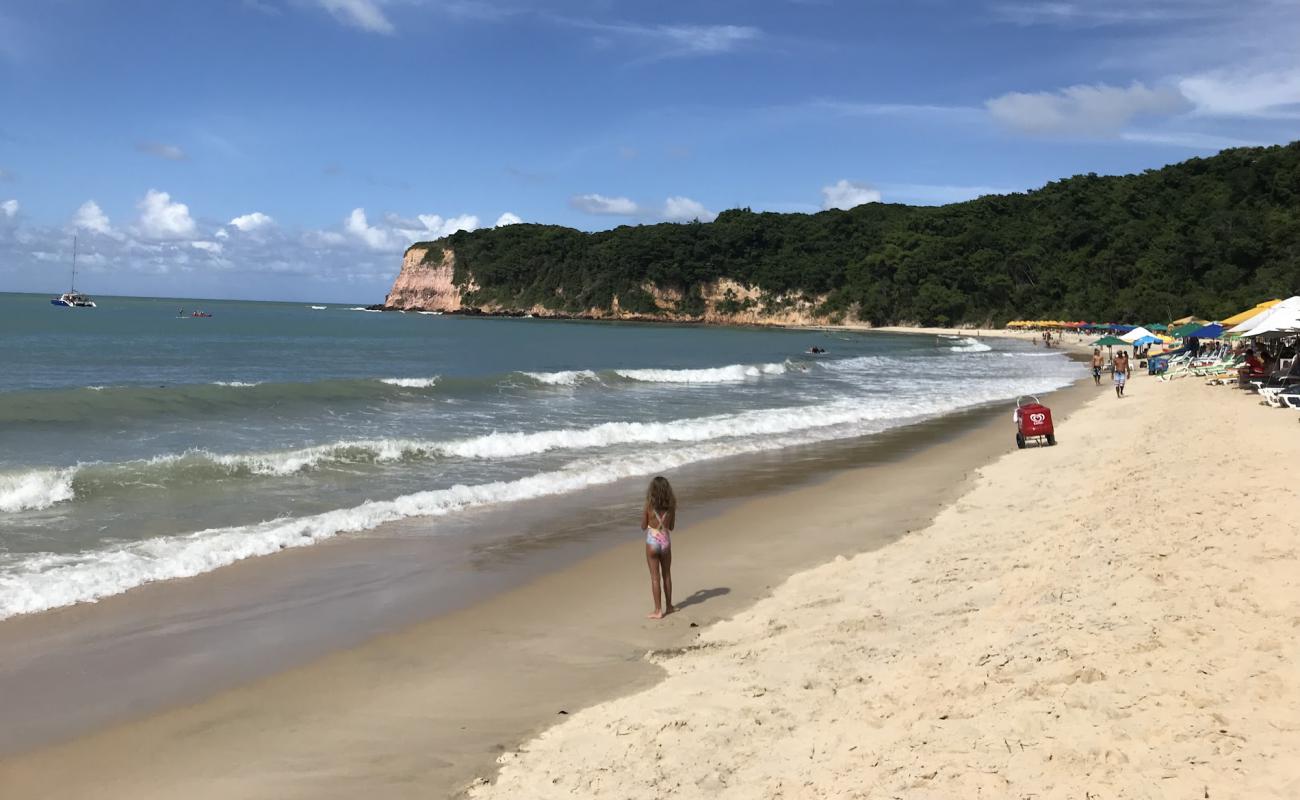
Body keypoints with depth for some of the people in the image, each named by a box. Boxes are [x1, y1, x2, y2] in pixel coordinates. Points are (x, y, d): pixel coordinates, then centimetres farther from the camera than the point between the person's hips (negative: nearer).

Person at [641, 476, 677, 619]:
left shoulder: (649, 506, -12)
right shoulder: (670, 507, -5)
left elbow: (643, 527, -3)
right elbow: (671, 527, 5)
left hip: (652, 541, -3)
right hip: (665, 540, 3)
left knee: (655, 577, 3)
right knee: (666, 575, 18)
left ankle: (658, 610, 5)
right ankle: (668, 606, 28)